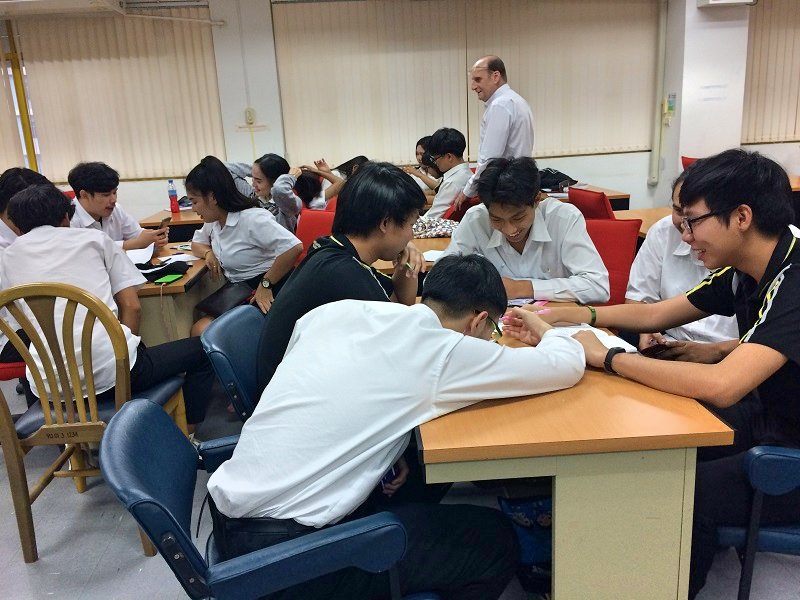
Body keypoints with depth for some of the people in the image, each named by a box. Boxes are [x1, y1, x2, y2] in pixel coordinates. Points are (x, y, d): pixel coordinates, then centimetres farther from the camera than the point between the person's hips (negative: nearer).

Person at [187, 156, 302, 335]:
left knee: (202, 331, -20)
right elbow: (197, 243, 28)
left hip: (265, 296, -8)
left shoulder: (251, 219, -19)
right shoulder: (214, 221, 10)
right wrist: (208, 253, 3)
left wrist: (265, 285, -22)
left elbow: (294, 247, -29)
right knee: (197, 330, -12)